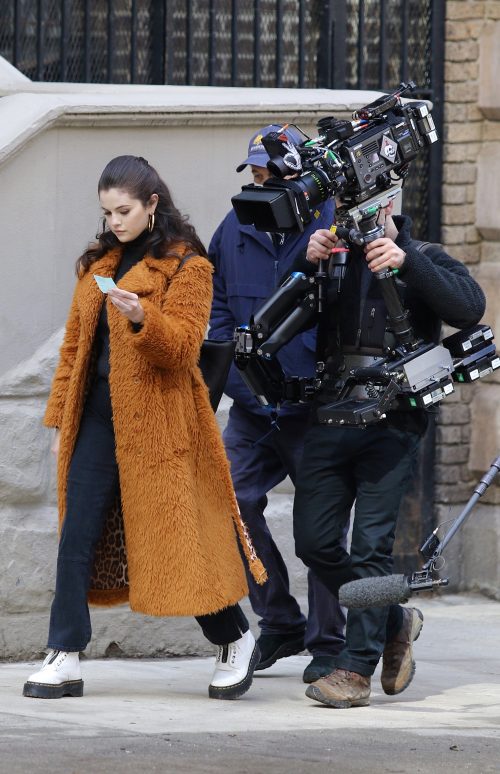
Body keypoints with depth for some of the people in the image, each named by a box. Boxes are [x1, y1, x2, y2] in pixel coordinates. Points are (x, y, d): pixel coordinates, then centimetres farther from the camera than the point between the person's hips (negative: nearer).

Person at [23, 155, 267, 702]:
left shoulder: (186, 266, -3)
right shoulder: (98, 264, 16)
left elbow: (184, 344, -12)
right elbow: (75, 344, 19)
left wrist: (143, 318, -31)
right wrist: (60, 419, 15)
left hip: (157, 419, -6)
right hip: (97, 415, 6)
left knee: (173, 535, -2)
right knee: (77, 536, -2)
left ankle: (235, 641, 15)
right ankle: (64, 659, -1)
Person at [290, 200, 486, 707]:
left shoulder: (424, 260, 7)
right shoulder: (333, 258, 16)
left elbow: (470, 308, -11)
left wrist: (407, 261, -21)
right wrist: (305, 265, -8)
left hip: (391, 423, -4)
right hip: (331, 415, 4)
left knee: (371, 544, -9)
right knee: (314, 541, 2)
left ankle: (357, 669, -6)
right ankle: (394, 622, 23)